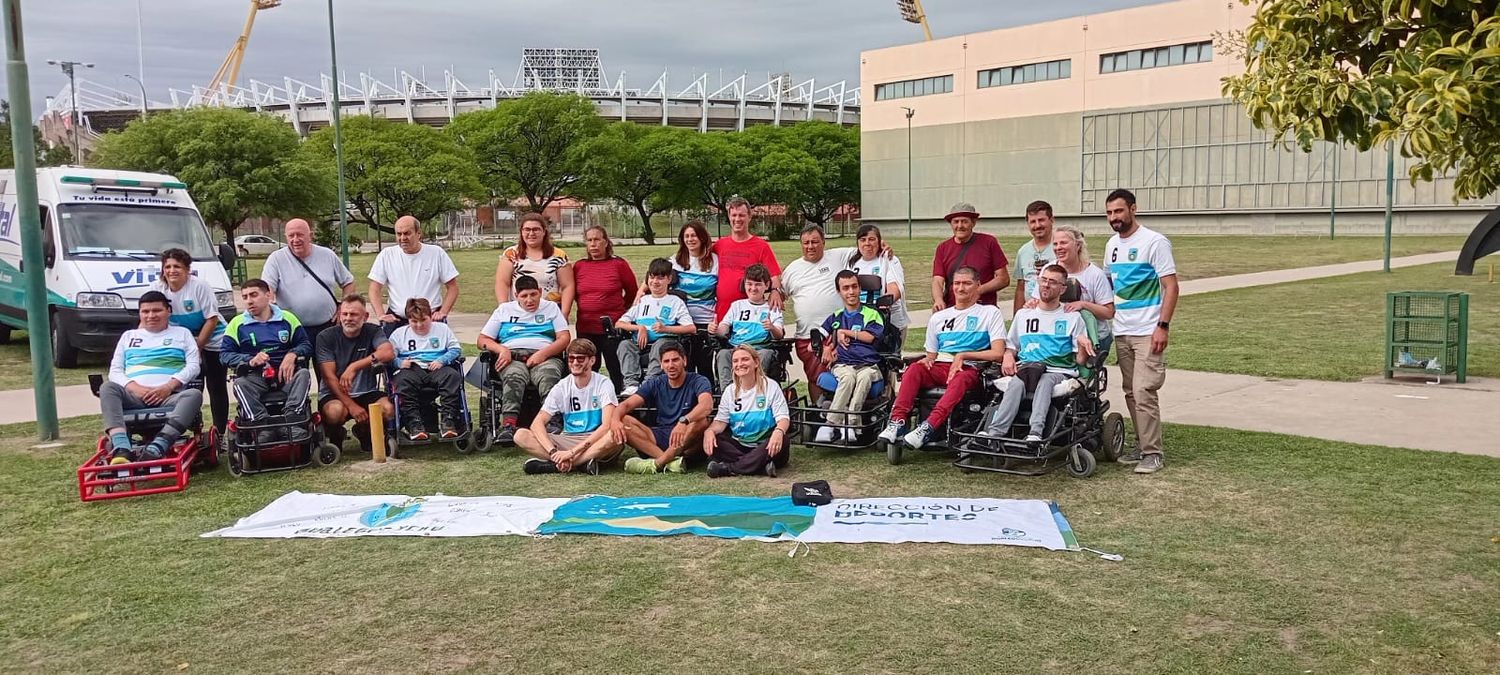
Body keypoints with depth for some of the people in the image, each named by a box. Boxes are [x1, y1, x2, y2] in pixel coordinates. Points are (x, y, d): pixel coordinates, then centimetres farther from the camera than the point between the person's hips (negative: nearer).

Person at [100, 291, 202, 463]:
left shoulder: (182, 333, 23)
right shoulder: (129, 336, 28)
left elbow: (193, 366, 9)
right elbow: (115, 370, 17)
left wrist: (169, 386, -10)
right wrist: (134, 387, -6)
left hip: (169, 397, -2)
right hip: (134, 396, 2)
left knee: (194, 395, -35)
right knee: (108, 388, -29)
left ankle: (156, 448, -55)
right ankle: (121, 448, -48)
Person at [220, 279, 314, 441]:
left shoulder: (287, 318, 14)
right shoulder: (237, 323, 13)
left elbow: (306, 345, 11)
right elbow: (224, 355, 6)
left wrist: (292, 355, -13)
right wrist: (250, 360, -13)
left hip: (285, 373, 0)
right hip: (255, 377, 0)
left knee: (303, 374, -31)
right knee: (240, 384, -33)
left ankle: (291, 420, -45)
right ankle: (264, 426, -45)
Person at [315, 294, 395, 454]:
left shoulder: (373, 332, 0)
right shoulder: (326, 337, -4)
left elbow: (389, 353, -22)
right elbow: (329, 376, -11)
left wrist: (354, 367, -31)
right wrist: (352, 405, -21)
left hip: (366, 393, 2)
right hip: (334, 394, -2)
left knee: (388, 408, -28)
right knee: (335, 410, -36)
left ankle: (364, 431, 8)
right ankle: (335, 437, 3)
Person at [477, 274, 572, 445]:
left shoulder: (551, 308, 23)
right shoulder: (504, 310, 25)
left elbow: (565, 338, 9)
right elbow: (483, 340, 19)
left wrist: (543, 353, -9)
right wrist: (501, 350, -3)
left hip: (545, 356, 0)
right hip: (512, 357, 0)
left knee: (549, 376, -37)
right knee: (514, 377, -36)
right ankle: (508, 426, -56)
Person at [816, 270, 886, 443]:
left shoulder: (871, 314, 18)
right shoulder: (835, 317, 26)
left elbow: (869, 337, 0)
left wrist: (844, 332, 7)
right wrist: (826, 348, 0)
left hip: (868, 365, -1)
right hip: (842, 364, 1)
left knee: (864, 377, -37)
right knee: (848, 377, -36)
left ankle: (850, 425, -40)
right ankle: (831, 425, -40)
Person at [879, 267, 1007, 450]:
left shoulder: (990, 313, 11)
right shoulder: (938, 317, 24)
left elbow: (998, 353, -1)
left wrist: (963, 355, -8)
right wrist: (927, 360, -2)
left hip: (968, 368, -3)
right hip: (939, 367, 3)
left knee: (961, 379, -39)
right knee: (914, 368, -30)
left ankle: (928, 426, -53)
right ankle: (898, 421, -41)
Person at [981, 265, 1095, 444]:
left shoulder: (1072, 318, 14)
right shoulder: (1023, 314, 22)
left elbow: (1080, 360, 10)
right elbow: (1011, 346, 26)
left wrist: (1083, 344, -12)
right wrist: (1008, 356, 2)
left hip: (1059, 371, -1)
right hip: (1026, 369, 2)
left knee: (1045, 382, -37)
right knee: (1016, 384, -34)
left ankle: (1035, 433, -55)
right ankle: (994, 432, -50)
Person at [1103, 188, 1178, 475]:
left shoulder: (1154, 242, -8)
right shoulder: (1112, 245, 13)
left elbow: (1171, 286, -11)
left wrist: (1162, 326, -17)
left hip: (1148, 332, -7)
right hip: (1121, 331, 7)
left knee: (1143, 392, -11)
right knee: (1131, 392, 11)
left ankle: (1152, 453, -3)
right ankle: (1142, 445, 21)